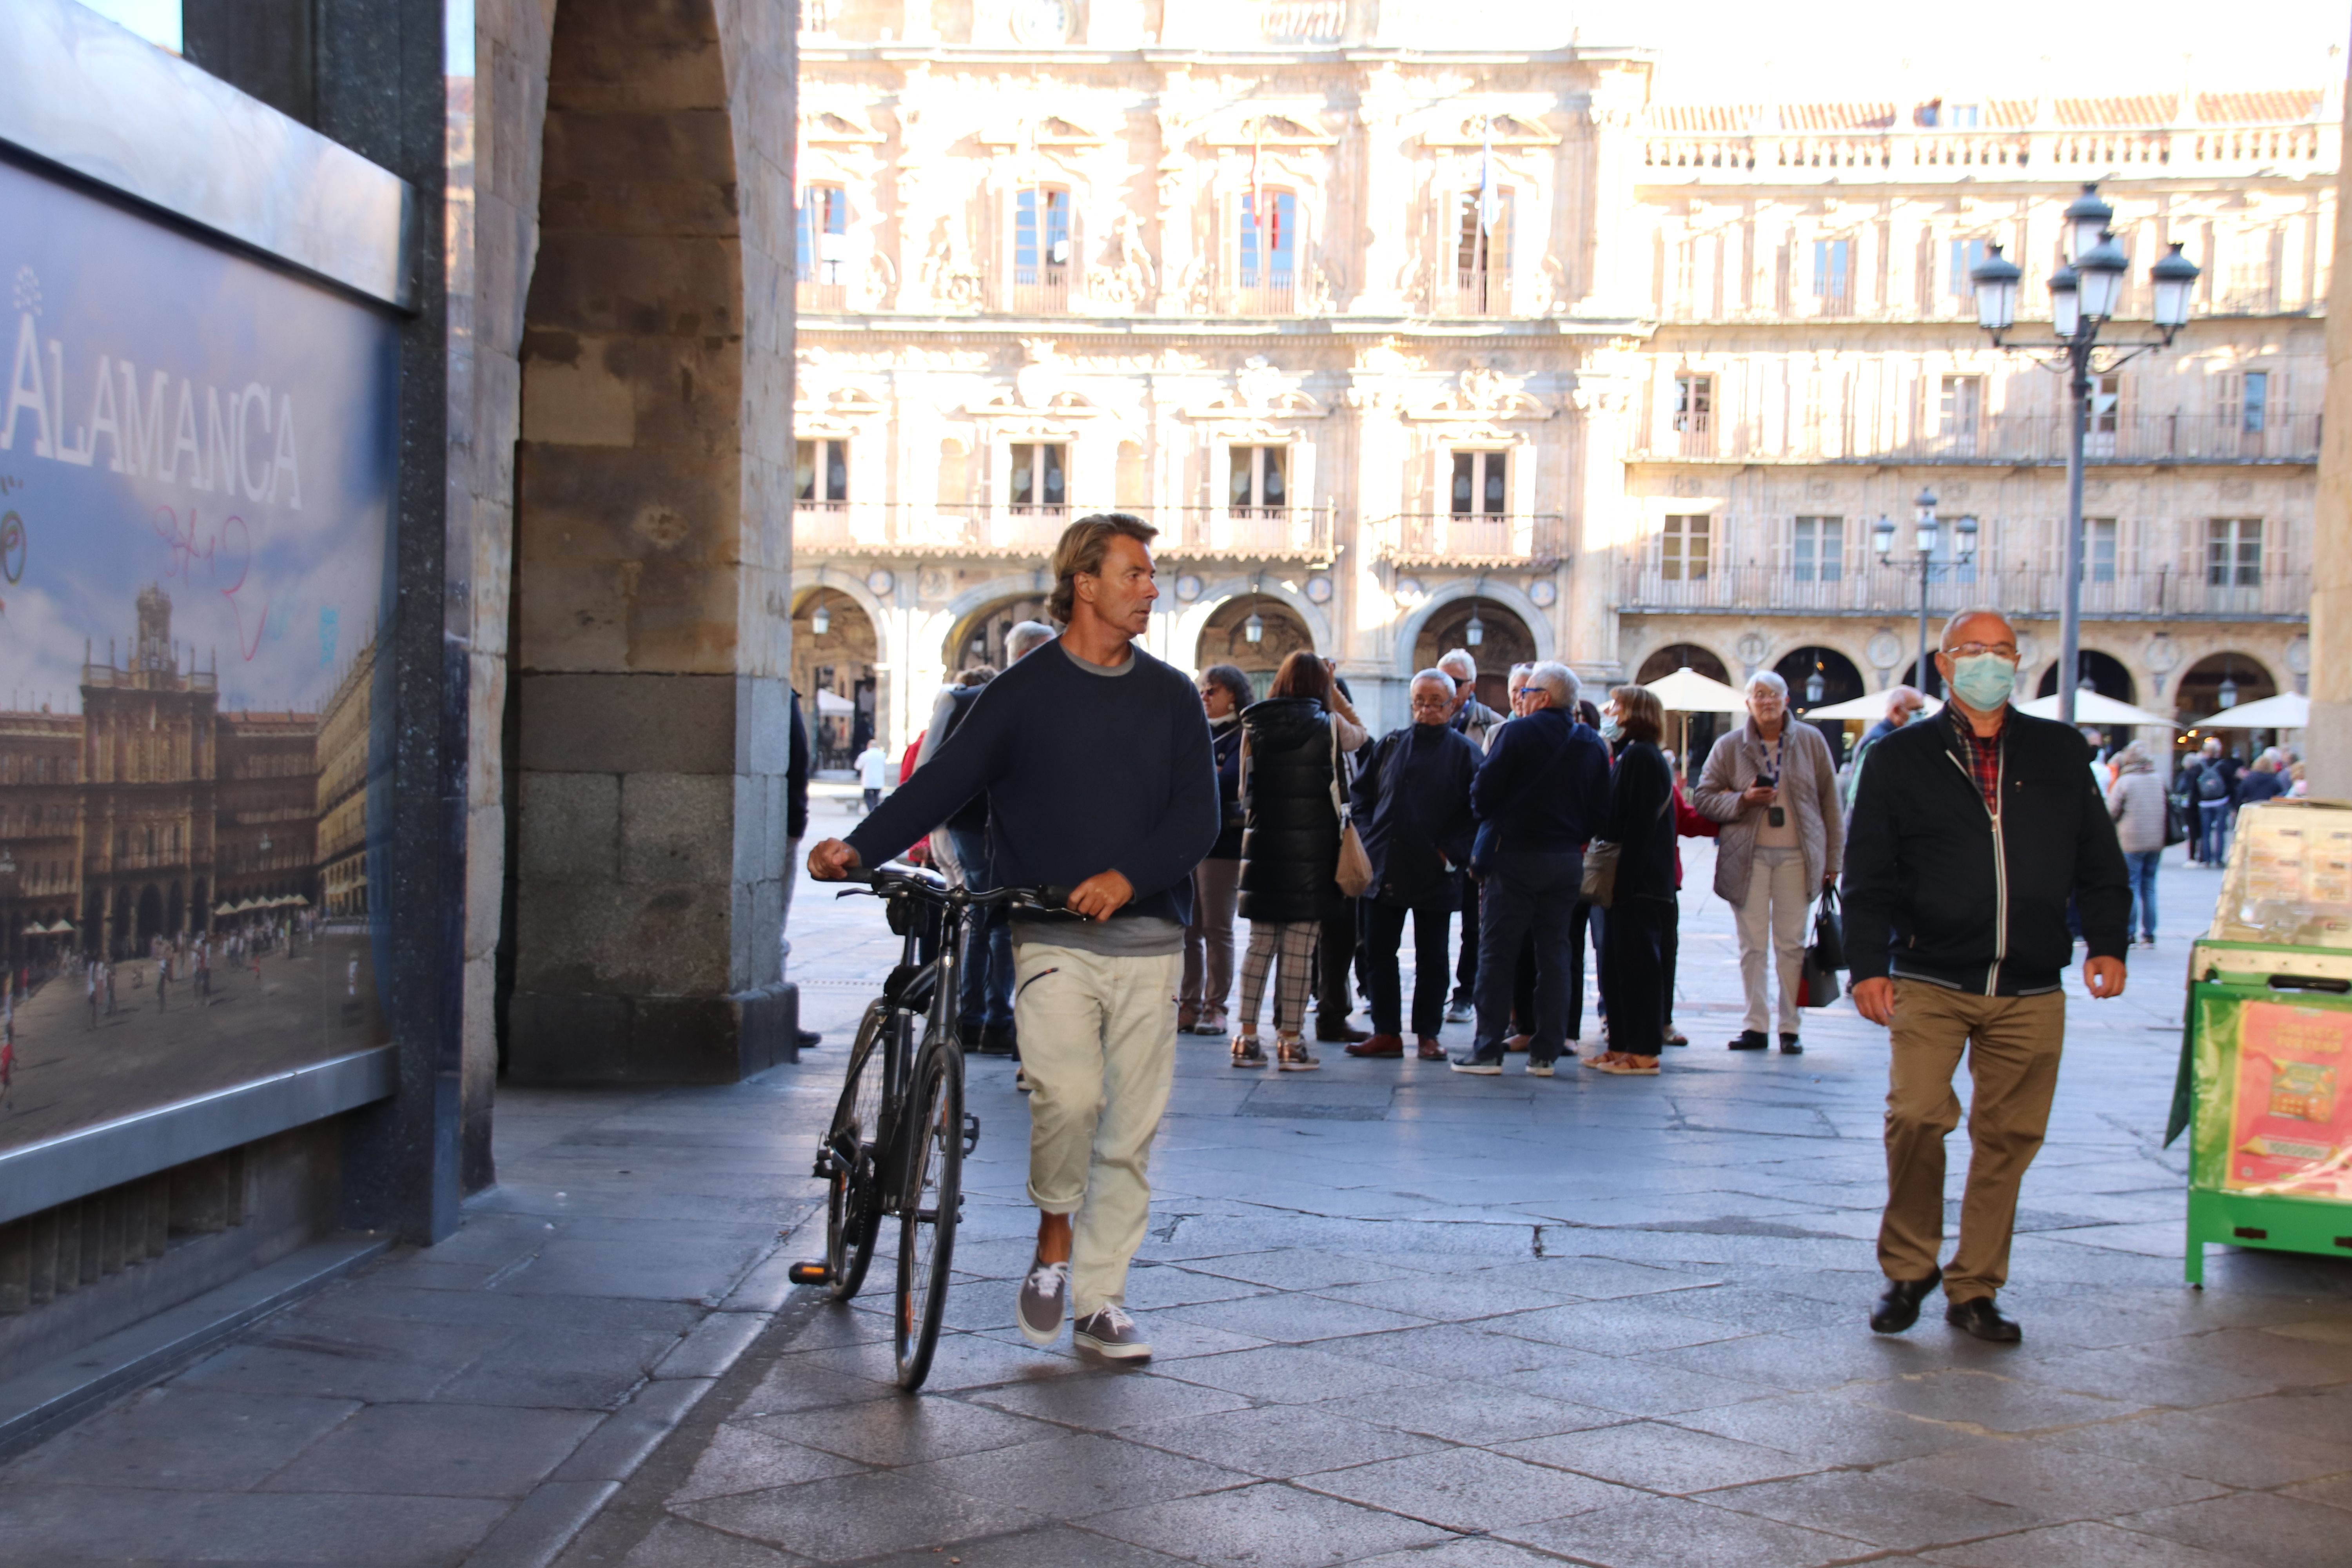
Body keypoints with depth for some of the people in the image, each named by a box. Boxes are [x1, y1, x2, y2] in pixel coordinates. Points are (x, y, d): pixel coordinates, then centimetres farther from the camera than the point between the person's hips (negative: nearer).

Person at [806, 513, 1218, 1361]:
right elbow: (943, 782, 0)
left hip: (1147, 942, 3)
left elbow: (1198, 815, 3)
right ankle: (1054, 1237, 5)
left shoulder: (1171, 697, 11)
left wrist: (1129, 876, -15)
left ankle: (1098, 1299, 14)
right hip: (1052, 940, -3)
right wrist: (860, 847, -15)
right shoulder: (1023, 692, 4)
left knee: (1130, 1132, 3)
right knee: (1068, 1094, -22)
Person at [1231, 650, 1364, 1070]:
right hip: (1313, 844, -3)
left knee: (1260, 945, 10)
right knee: (1299, 949, 0)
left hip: (1262, 844, 3)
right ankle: (1290, 1042, 2)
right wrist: (1331, 691, 24)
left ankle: (1247, 1037, 8)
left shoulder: (1254, 725, 3)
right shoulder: (1328, 725, -3)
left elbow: (1245, 789, 8)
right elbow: (1359, 736, 20)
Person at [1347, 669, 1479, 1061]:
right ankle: (1386, 1032, 12)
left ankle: (1428, 1035, 13)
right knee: (1378, 952, 4)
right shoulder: (1390, 745, 8)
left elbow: (1477, 811, -3)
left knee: (1432, 959, 5)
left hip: (1435, 873, -3)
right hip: (1385, 868, 3)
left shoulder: (1463, 750, -1)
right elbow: (1364, 795, 13)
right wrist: (1370, 838, 1)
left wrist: (1451, 852, -10)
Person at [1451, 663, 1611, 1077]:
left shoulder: (1518, 733, -9)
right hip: (1567, 859, 5)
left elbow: (1483, 792, -9)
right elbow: (1601, 810, 7)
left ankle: (1488, 1050, 0)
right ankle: (1545, 1053, 8)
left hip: (1516, 856, -5)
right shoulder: (1593, 745, 7)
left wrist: (1491, 826, 9)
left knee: (1496, 953, 1)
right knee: (1554, 954, 8)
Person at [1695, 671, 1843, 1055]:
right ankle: (1756, 1025, 7)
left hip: (1797, 855, 0)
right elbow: (1702, 796, 7)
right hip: (1749, 855, 1)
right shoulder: (1730, 746, 4)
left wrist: (1833, 858, 5)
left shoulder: (1811, 742, 4)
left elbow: (1829, 801, 7)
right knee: (1753, 944, 1)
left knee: (1791, 943, 0)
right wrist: (1742, 800, -11)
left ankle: (1790, 1027, 6)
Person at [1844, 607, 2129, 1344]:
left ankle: (1975, 1289, 16)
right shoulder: (1902, 759, 7)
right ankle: (1908, 1269, 5)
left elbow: (2098, 861, 14)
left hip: (2031, 994, 2)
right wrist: (1867, 965, -6)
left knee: (2009, 1136, 3)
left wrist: (2106, 942, 1)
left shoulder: (2060, 753, 13)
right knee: (1916, 1117, -15)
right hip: (1930, 985, -2)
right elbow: (1869, 875, 4)